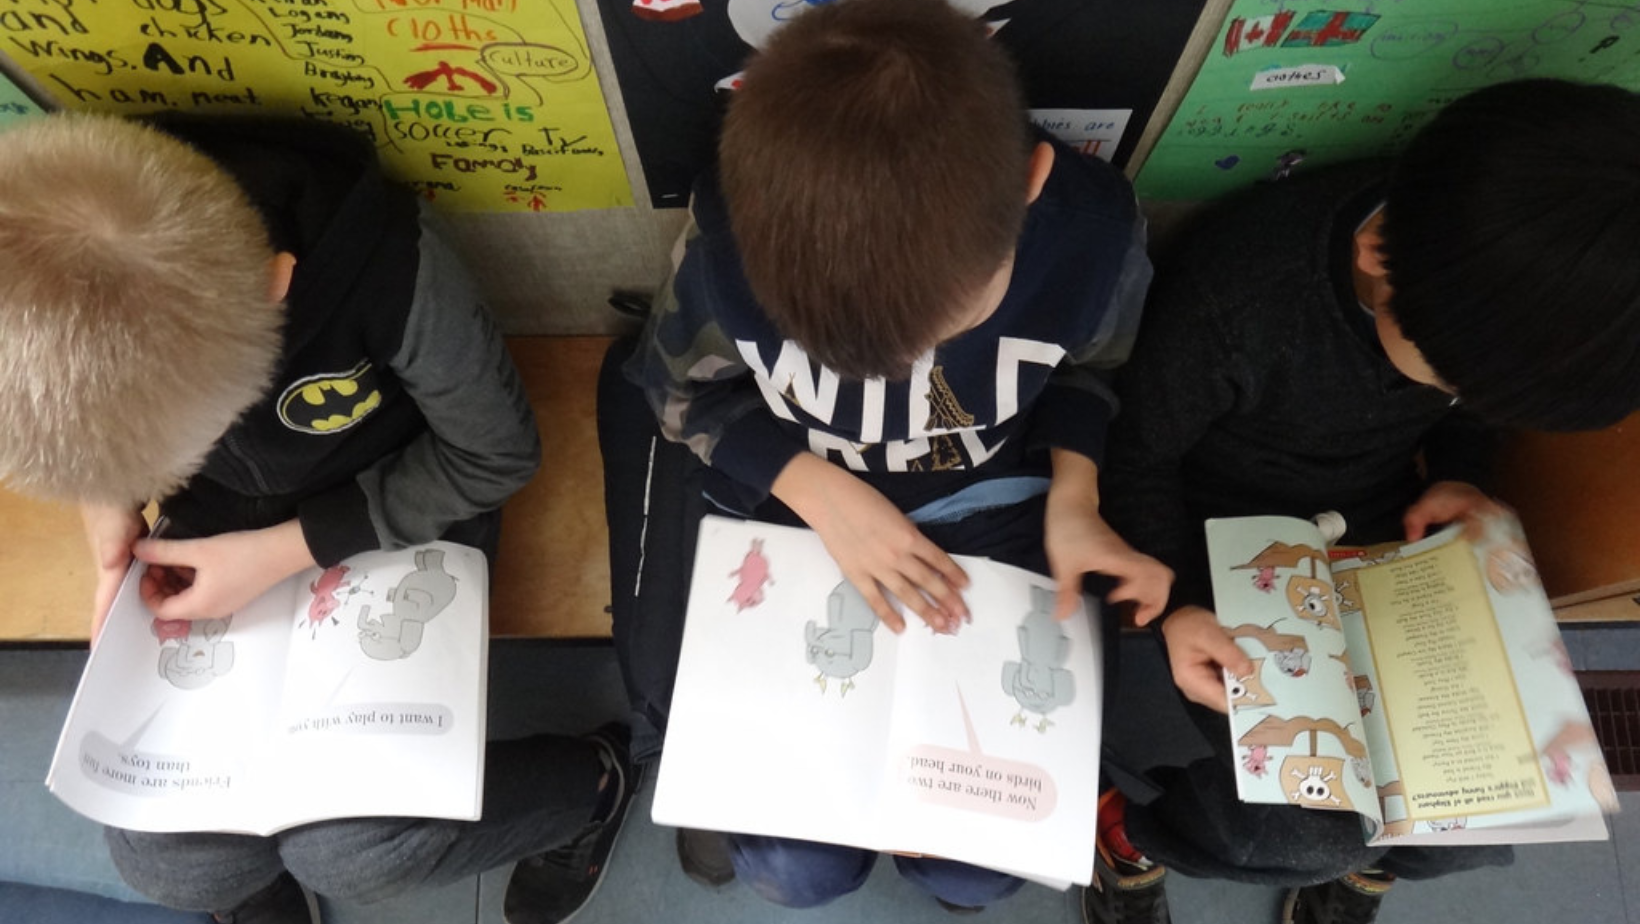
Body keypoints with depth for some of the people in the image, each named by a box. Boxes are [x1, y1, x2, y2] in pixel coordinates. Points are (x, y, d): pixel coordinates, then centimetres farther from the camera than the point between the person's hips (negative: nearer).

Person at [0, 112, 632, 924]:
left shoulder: (384, 266, -36)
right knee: (164, 858, -5)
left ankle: (591, 784, 10)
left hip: (405, 515, -4)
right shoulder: (65, 276, -22)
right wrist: (104, 498, -15)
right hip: (217, 530, 4)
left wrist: (285, 551, -23)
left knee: (352, 847, -15)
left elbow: (496, 455, -19)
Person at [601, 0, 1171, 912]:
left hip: (986, 515, 2)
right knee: (805, 867, -4)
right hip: (790, 511, -1)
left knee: (981, 863, 0)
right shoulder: (731, 239, -28)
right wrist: (823, 494, -23)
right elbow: (683, 387, -8)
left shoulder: (1093, 234, -25)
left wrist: (1074, 500, -19)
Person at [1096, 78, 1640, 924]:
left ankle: (1362, 853, 32)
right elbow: (1138, 457, -16)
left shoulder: (1504, 295, -15)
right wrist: (1173, 604, -26)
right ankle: (1138, 828, 16)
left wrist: (1457, 472, -10)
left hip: (1387, 536, 5)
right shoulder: (1234, 292, -32)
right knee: (1300, 838, -17)